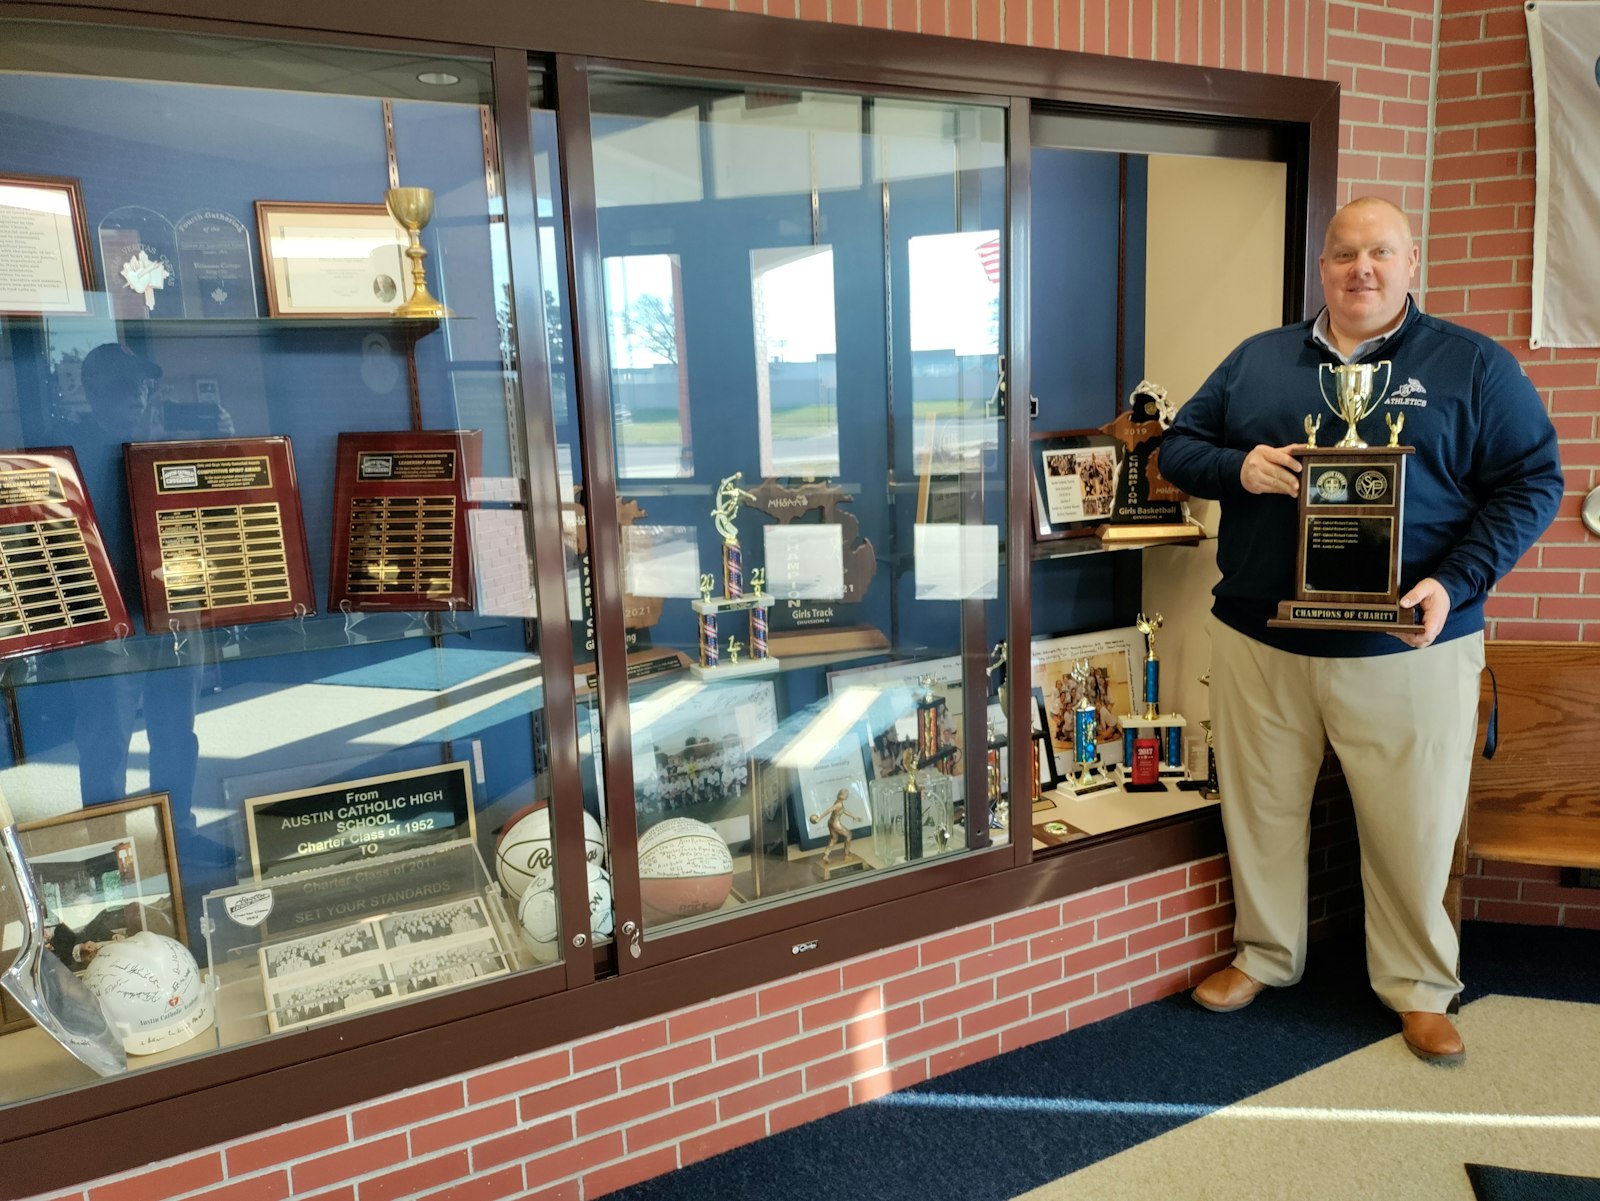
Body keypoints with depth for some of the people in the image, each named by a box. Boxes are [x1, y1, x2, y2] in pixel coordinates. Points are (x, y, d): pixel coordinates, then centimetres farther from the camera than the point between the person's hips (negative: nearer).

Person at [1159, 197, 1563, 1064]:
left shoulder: (1472, 365, 2)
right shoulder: (1258, 359, 10)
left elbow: (1532, 480, -2)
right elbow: (1177, 447, 11)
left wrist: (1457, 581, -17)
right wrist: (1238, 468, -11)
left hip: (1407, 647, -2)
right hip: (1259, 640, 2)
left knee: (1413, 825, 7)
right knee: (1261, 807, 13)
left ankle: (1419, 986, 29)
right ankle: (1264, 954, 34)